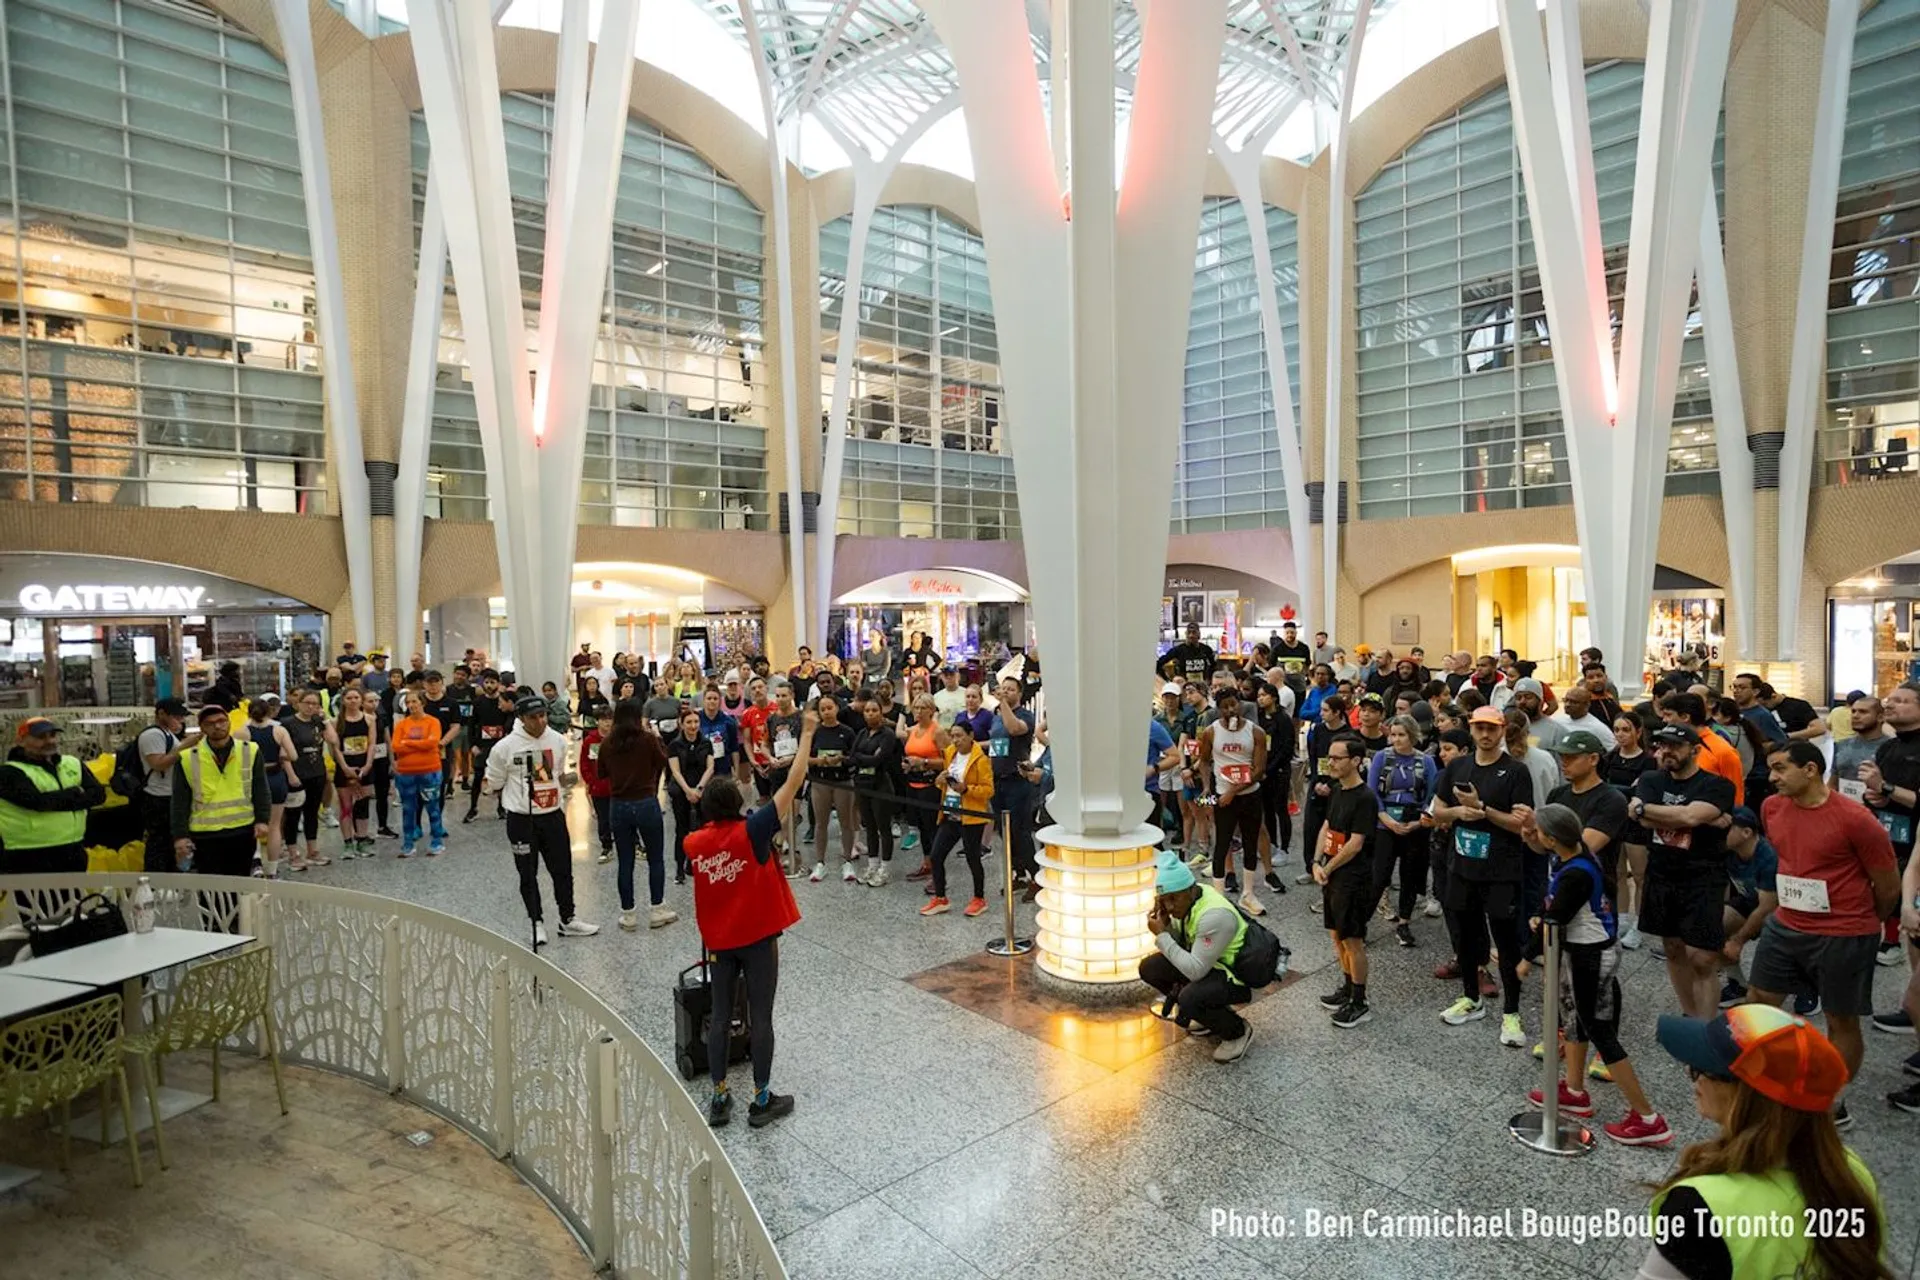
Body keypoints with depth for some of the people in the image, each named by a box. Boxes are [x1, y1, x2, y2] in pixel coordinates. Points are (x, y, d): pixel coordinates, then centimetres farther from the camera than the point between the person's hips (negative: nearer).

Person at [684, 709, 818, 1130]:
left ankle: (719, 1099, 21)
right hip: (757, 937, -4)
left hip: (718, 939, 5)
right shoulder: (752, 831, -19)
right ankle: (761, 1100, 13)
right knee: (760, 1017, 5)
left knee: (719, 1015, 14)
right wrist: (807, 733, -15)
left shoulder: (694, 843, -7)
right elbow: (793, 784, -20)